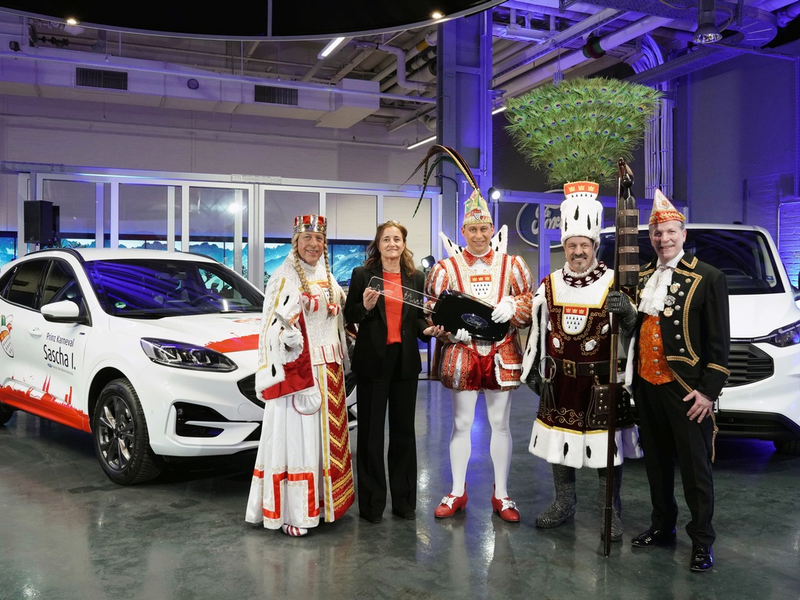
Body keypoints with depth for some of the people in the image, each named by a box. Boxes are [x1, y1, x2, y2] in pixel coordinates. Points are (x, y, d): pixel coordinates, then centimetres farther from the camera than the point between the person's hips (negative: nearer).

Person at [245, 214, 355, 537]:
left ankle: (325, 498, 21)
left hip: (329, 369, 7)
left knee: (327, 434, 10)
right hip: (297, 368, -7)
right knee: (295, 436, -5)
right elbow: (273, 327, -11)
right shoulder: (284, 277, -5)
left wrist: (342, 363, 18)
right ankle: (291, 511, 1)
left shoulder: (328, 279, 15)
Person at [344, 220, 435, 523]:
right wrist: (365, 307, -18)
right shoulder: (362, 275, 0)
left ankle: (404, 500, 21)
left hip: (405, 360, 3)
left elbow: (417, 316, 15)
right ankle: (372, 503, 13)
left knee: (404, 430, 10)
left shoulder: (416, 278, 9)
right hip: (372, 359, -3)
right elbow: (349, 315, 1)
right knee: (370, 431, 3)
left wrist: (426, 330, -5)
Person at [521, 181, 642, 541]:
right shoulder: (549, 285, 6)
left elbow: (631, 329, -4)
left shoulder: (614, 284, -6)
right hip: (559, 380, 4)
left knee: (607, 447, 4)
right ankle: (563, 505, 31)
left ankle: (611, 513, 21)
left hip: (602, 381, -3)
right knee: (559, 443, 13)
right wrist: (532, 371, 12)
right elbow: (537, 329, 12)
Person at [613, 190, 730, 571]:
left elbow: (719, 341, -8)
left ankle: (702, 542, 17)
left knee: (695, 469, 3)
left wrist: (708, 390, -13)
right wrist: (632, 376, 9)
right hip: (646, 385, 6)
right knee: (656, 463, 17)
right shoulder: (642, 277, 11)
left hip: (686, 390, -5)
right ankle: (662, 526, 32)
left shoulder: (708, 278, -6)